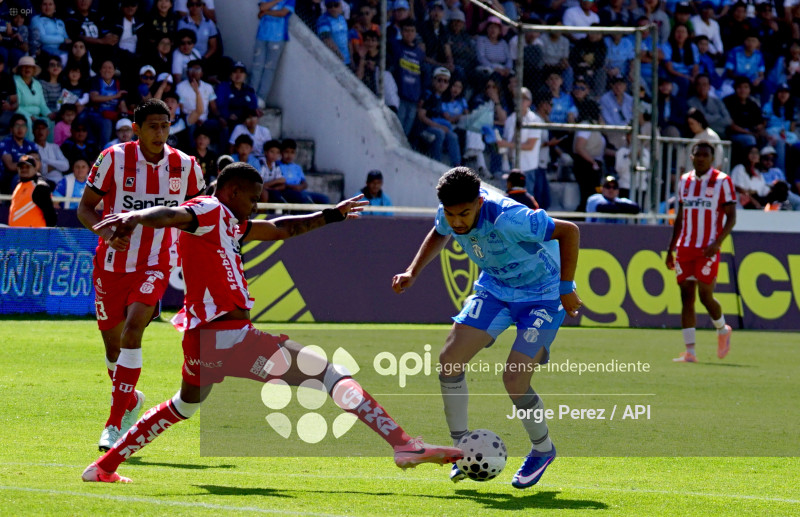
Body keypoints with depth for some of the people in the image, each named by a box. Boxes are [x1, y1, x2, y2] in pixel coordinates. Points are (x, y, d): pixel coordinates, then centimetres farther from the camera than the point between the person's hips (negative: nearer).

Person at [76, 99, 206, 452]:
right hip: (112, 264, 1)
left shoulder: (185, 166, -2)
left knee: (132, 331, -22)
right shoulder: (113, 159, -7)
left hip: (154, 266, -1)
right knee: (112, 342, 10)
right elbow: (85, 207, -2)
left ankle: (115, 423, -18)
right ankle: (131, 400, 42)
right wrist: (105, 231, -21)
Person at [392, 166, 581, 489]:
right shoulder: (449, 215, -15)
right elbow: (439, 235, 13)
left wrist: (566, 288, -23)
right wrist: (413, 272, 1)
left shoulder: (507, 218, -37)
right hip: (494, 287, 7)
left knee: (514, 379, -18)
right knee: (449, 359, -8)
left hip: (541, 295, -7)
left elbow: (569, 231, -26)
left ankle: (542, 450, 12)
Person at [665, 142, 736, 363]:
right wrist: (670, 249, 17)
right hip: (684, 248, 5)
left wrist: (717, 243, -18)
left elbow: (731, 217, -5)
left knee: (706, 296, -7)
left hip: (707, 250, -5)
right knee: (686, 297, -1)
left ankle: (723, 330, 24)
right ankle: (690, 351, -1)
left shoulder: (722, 181, -3)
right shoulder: (685, 181, 13)